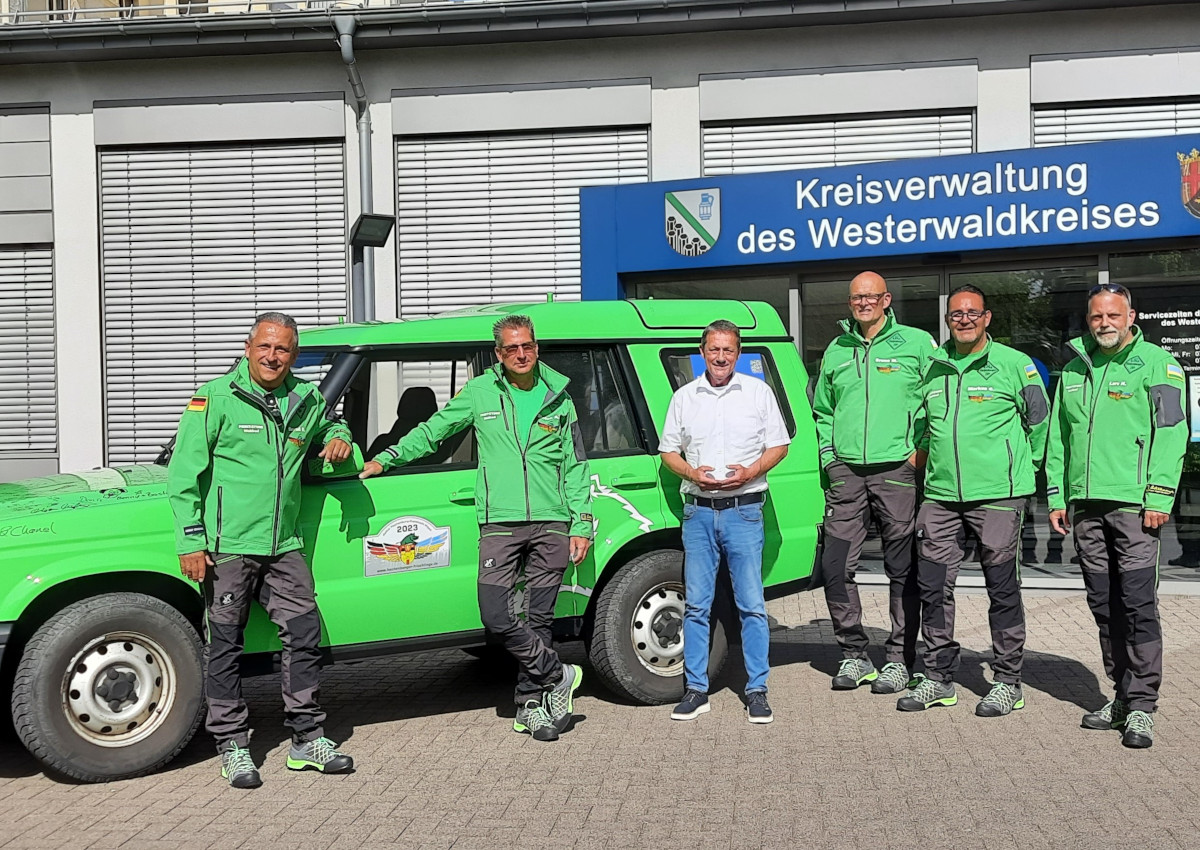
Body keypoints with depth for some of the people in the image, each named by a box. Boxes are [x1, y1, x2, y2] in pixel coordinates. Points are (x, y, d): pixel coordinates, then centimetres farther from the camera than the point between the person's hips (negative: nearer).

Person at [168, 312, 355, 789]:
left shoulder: (306, 400, 9)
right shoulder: (216, 398, -6)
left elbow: (330, 424, 33)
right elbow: (184, 474, -5)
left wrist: (339, 438, 7)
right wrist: (191, 540, -11)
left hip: (284, 547, 5)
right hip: (227, 547, -5)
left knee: (304, 635, 5)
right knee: (225, 644, 3)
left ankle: (308, 740, 17)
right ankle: (233, 747, 14)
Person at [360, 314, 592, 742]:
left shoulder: (558, 397, 10)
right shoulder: (480, 392, 7)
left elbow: (576, 466, 12)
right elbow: (431, 430, 17)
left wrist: (581, 523, 7)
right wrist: (387, 458, 9)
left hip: (551, 525, 0)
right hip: (500, 524, 0)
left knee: (538, 618, 4)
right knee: (495, 614, -12)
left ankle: (531, 704, 17)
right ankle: (557, 675, 6)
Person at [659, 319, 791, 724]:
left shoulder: (758, 392, 6)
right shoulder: (684, 397, 10)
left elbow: (778, 445, 7)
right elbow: (668, 450, 13)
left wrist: (750, 472, -11)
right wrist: (692, 473, -7)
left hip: (743, 510, -2)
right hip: (698, 511, 2)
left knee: (752, 605, -2)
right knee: (696, 605, 4)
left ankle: (757, 690, 7)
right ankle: (696, 690, 12)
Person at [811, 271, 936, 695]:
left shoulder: (916, 343, 3)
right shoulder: (835, 351, 16)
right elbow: (822, 410, 24)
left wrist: (922, 449, -7)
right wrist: (828, 455, 12)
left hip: (897, 469, -4)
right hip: (846, 472, 4)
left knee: (903, 569, 2)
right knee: (835, 565, -1)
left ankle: (899, 659, 12)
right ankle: (853, 654, 13)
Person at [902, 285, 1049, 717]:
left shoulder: (1013, 364, -2)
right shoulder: (932, 368, 11)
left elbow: (1040, 419, 6)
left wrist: (1023, 465, 7)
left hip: (998, 495, -4)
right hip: (940, 494, 5)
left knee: (1002, 589, 3)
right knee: (933, 587, 5)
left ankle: (1007, 682, 14)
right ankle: (938, 677, 17)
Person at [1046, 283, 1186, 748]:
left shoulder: (1157, 364, 1)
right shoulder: (1073, 370, 18)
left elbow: (1171, 433, -6)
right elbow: (1057, 438, 20)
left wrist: (1159, 497, -13)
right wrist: (1056, 496, 13)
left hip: (1133, 503, -5)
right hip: (1085, 505, 6)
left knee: (1138, 604, -8)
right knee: (1104, 604, 9)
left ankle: (1141, 706, -1)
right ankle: (1122, 696, 19)